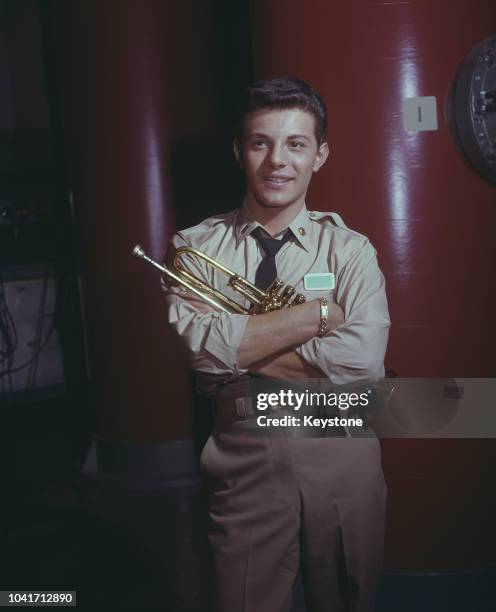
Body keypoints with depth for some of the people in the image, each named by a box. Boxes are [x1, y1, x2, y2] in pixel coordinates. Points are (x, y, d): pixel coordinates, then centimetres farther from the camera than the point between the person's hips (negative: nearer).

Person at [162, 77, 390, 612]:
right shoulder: (196, 247, -3)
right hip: (244, 457, 0)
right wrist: (322, 311, -18)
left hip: (340, 453, 1)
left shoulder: (351, 249, -3)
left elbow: (362, 360, -19)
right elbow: (204, 347, -20)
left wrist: (242, 347, -17)